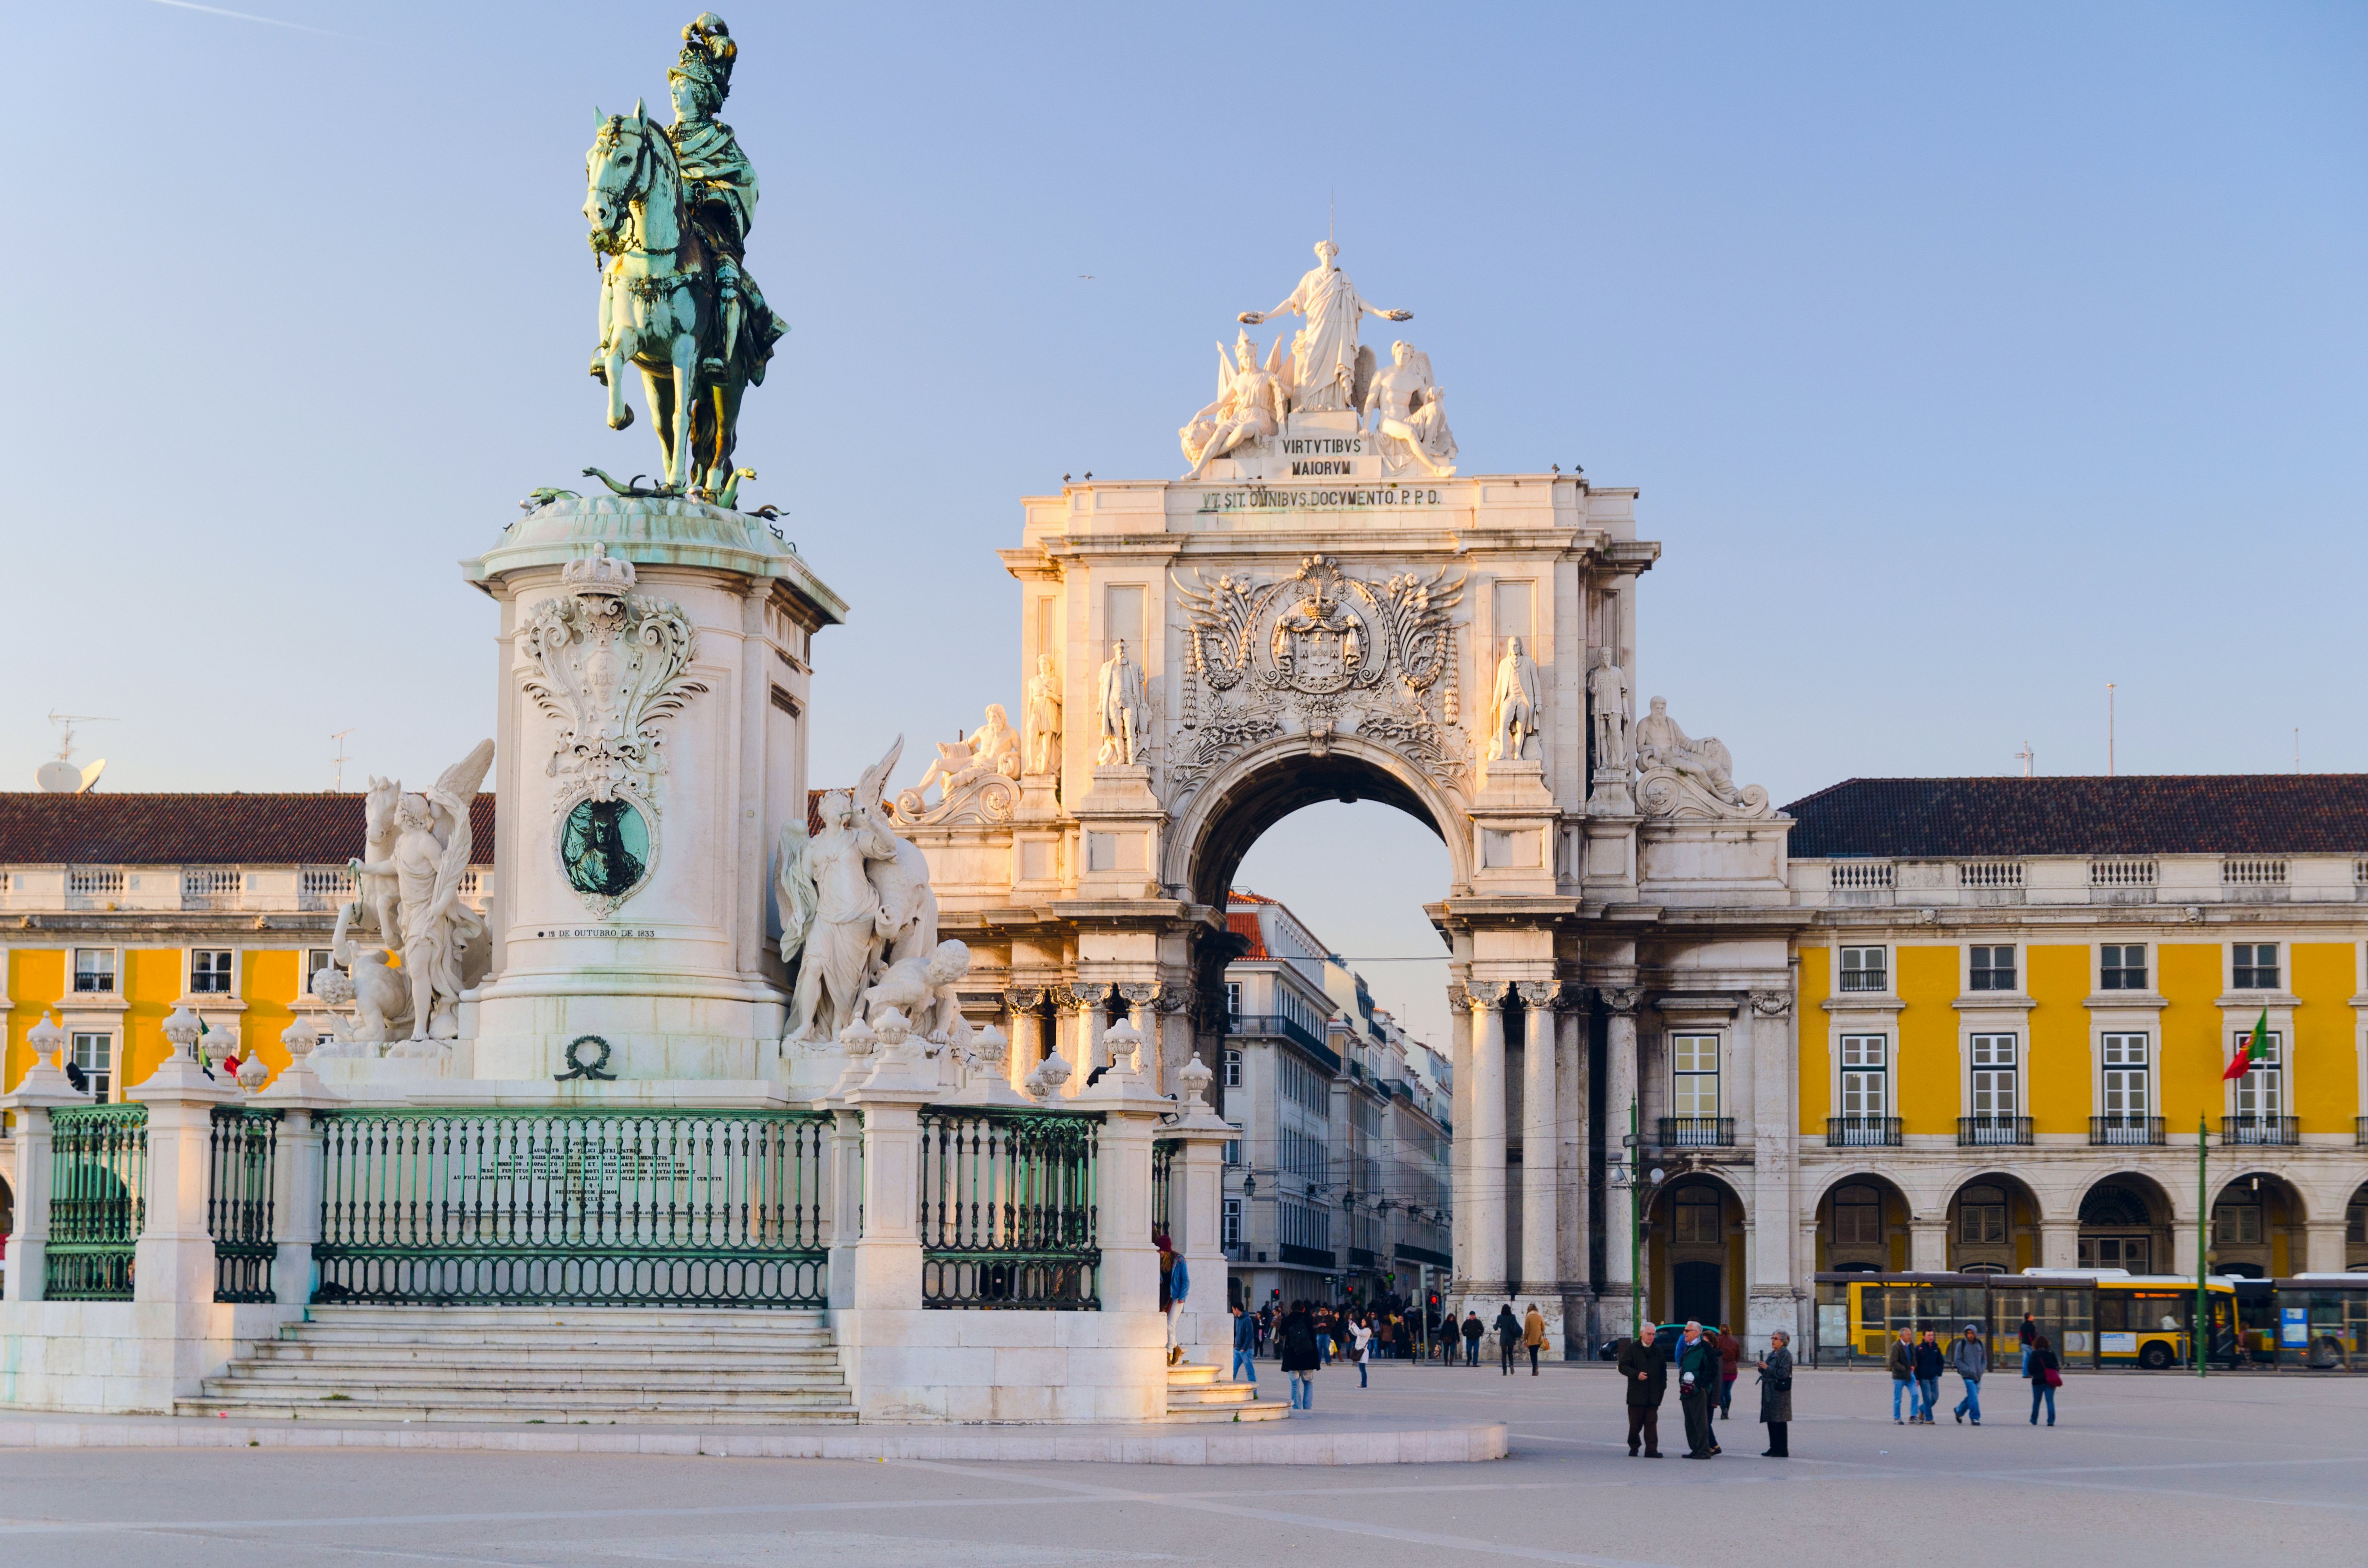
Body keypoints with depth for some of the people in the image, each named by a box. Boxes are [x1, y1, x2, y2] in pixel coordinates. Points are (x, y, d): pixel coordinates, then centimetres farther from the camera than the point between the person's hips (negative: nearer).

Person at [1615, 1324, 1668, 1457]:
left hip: (1653, 1395, 3)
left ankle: (1651, 1450, -5)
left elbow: (1663, 1369, 19)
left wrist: (1662, 1386, 8)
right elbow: (1623, 1366, -3)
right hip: (1637, 1394, -3)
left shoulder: (1657, 1351, 14)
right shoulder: (1632, 1349, 2)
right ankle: (1633, 1447, 18)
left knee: (1651, 1423, -3)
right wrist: (1636, 1374, -17)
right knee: (1635, 1422, 3)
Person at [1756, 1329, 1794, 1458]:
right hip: (1769, 1391, 9)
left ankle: (1782, 1451, -4)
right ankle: (1774, 1448, 16)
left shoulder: (1785, 1355, -10)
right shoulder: (1772, 1354, 17)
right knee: (1771, 1421, 10)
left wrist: (1767, 1368, -16)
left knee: (1779, 1422, -7)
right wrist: (1762, 1368, 2)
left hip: (1780, 1392, -9)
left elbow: (1783, 1373, -19)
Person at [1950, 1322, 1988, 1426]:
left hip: (1978, 1376, 5)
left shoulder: (1980, 1345, 8)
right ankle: (1975, 1418, -8)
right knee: (1973, 1397, -13)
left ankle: (1959, 1411, 33)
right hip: (1968, 1375, -5)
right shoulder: (1961, 1345, -3)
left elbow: (1984, 1360, 16)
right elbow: (1957, 1360, -4)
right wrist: (1969, 1370, -13)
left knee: (1972, 1397, 11)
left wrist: (1981, 1370, -1)